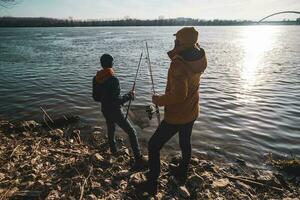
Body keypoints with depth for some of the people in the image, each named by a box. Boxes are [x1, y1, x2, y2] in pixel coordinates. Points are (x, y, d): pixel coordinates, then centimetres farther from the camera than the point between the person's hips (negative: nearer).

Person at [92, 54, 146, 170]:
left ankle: (113, 150, 48)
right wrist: (129, 96, -11)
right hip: (115, 111, -7)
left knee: (110, 130, 29)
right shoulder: (113, 79, -23)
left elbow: (96, 97, 7)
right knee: (131, 132, -2)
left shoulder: (96, 79, -1)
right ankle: (139, 160, -4)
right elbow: (117, 100, -24)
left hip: (105, 110, 8)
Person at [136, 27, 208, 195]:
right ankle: (182, 174, 46)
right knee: (185, 143, 26)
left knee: (153, 146, 7)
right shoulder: (199, 57, -5)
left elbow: (179, 94, -35)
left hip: (176, 116, -8)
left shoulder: (178, 64, -29)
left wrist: (159, 100, -19)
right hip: (192, 113, 8)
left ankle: (151, 184, 19)